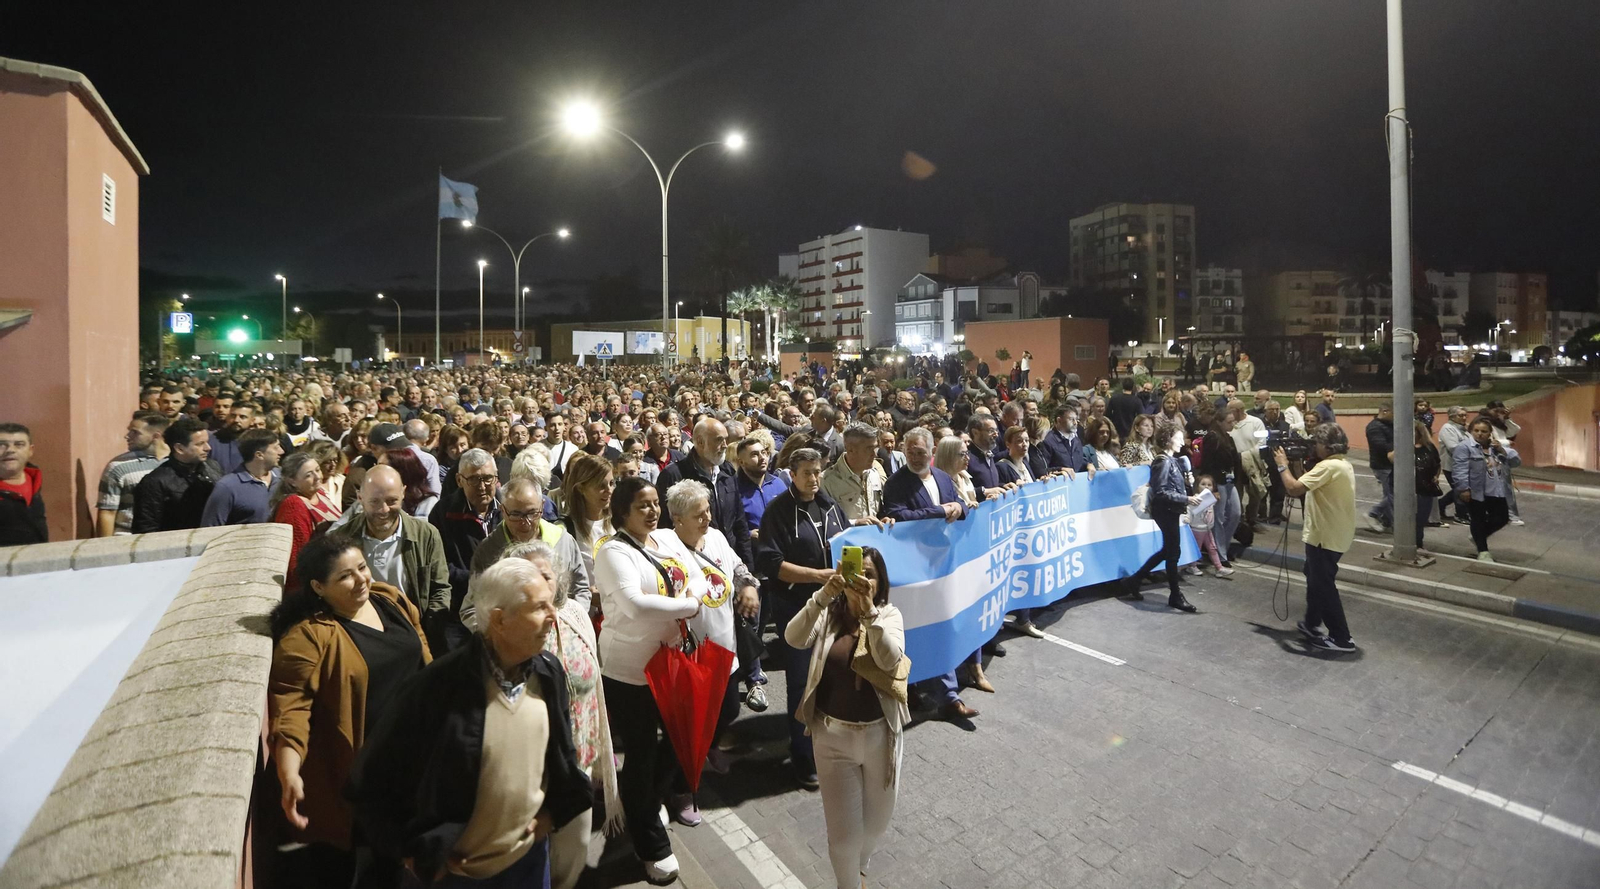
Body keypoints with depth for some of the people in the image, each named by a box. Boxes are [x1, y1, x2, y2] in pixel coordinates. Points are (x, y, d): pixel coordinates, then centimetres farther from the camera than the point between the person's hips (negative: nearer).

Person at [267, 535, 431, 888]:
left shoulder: (391, 600, -1)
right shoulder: (307, 636, -19)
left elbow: (423, 659, 12)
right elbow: (291, 707, -23)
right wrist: (289, 774, -35)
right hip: (354, 771, -5)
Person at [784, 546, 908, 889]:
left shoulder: (889, 615, -5)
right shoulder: (828, 613, -4)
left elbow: (889, 660, -24)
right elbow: (793, 638, -24)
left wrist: (869, 610, -35)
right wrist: (822, 595, -36)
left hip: (881, 734, 1)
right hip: (833, 735, -1)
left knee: (877, 821, 20)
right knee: (843, 830, 5)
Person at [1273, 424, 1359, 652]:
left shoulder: (1329, 466, -23)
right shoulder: (1342, 463, 10)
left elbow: (1294, 488, -29)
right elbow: (1307, 487, 12)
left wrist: (1282, 466, -15)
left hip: (1326, 537, -10)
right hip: (1333, 534, 10)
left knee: (1324, 585, 0)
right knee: (1316, 579, 23)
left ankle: (1341, 638, 7)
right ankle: (1312, 624, 36)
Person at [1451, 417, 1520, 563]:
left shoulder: (1498, 446, 12)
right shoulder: (1464, 447, -9)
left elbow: (1517, 462, 8)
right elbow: (1459, 470, -15)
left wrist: (1503, 450, -6)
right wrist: (1463, 489, -21)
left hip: (1497, 491, 6)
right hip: (1476, 492, -6)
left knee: (1502, 518, 11)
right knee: (1478, 521, 3)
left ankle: (1478, 537, 32)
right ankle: (1483, 551, 11)